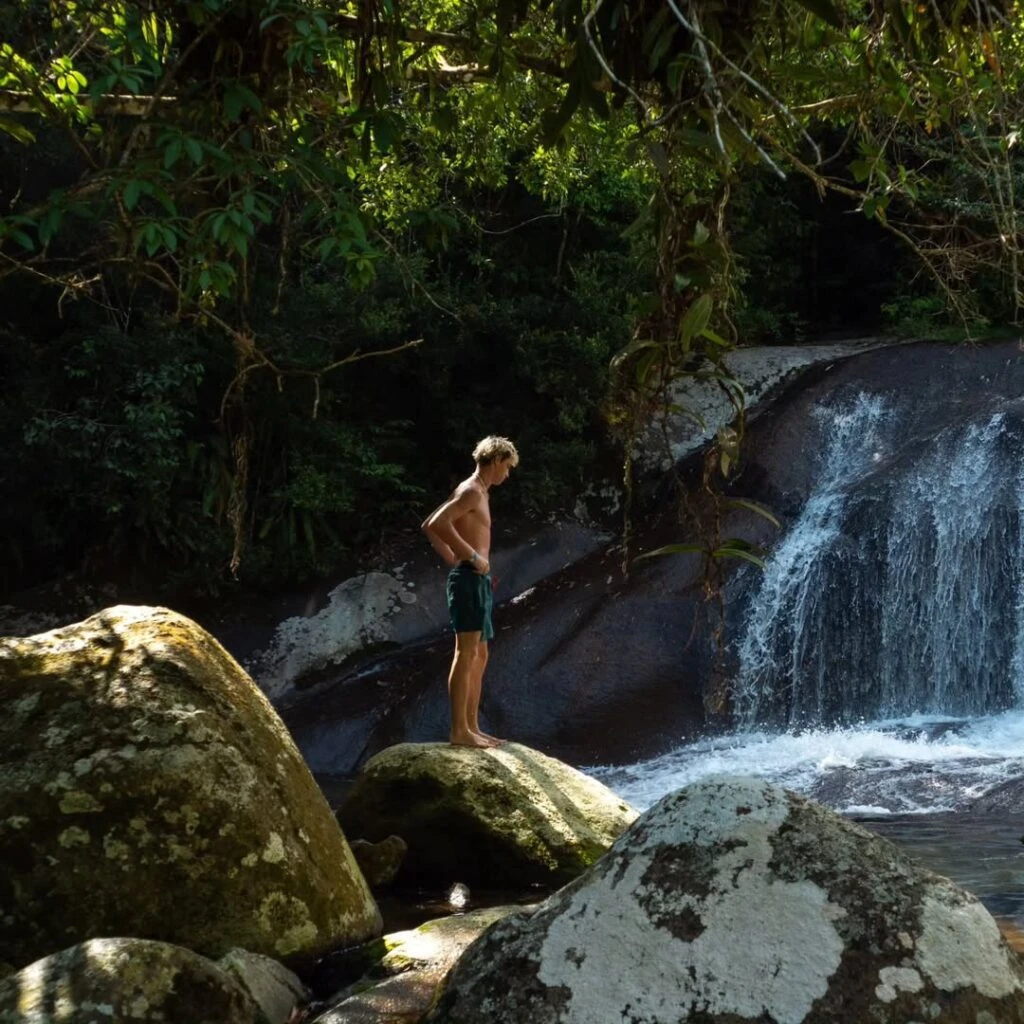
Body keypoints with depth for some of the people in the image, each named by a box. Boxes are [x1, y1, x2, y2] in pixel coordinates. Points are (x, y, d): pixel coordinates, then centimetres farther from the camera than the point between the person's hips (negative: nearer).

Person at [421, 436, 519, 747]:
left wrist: (454, 560, 18)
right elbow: (437, 524, -25)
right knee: (466, 654, -11)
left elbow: (428, 527, 25)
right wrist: (473, 557, -20)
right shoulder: (472, 491, -10)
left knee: (479, 657, 12)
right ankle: (459, 730, -12)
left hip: (478, 581, 10)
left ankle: (472, 727, 16)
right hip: (470, 579, -10)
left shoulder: (478, 493, 19)